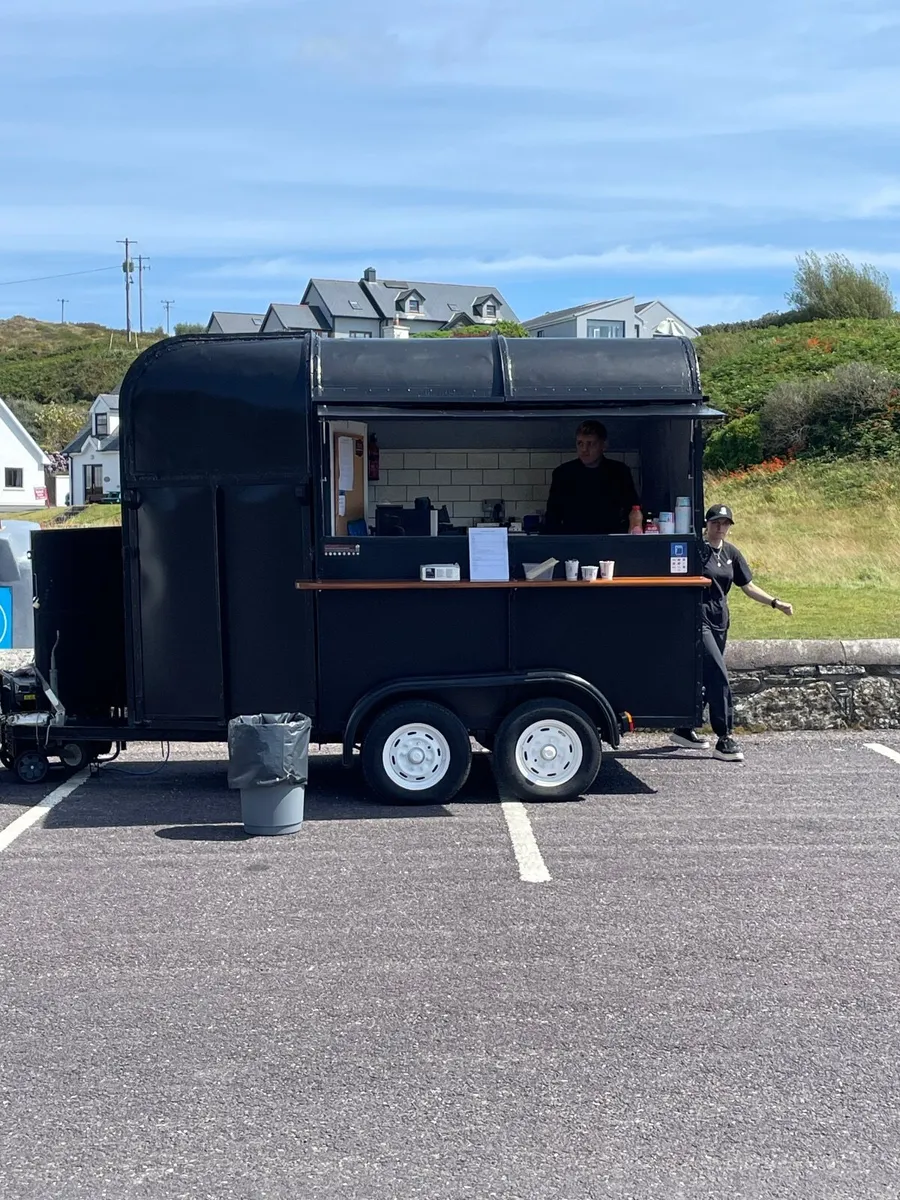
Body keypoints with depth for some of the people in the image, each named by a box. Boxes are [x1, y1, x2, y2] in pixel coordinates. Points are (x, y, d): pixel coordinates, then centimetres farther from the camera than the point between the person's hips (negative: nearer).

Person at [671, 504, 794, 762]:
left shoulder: (731, 553, 10)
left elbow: (748, 586, 13)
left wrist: (775, 602, 5)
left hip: (720, 621, 7)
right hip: (697, 618, -7)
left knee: (703, 676, 14)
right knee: (719, 677, -14)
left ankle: (684, 729, 28)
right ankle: (724, 740, -13)